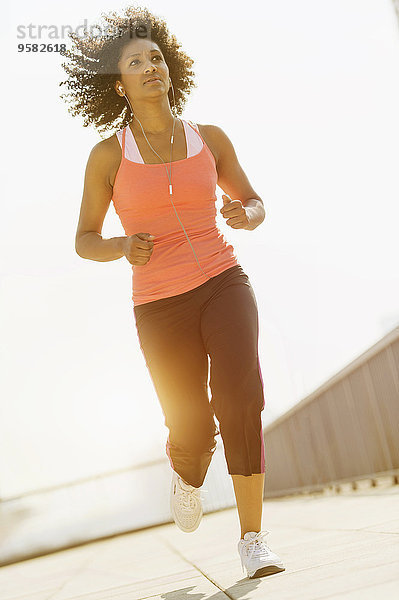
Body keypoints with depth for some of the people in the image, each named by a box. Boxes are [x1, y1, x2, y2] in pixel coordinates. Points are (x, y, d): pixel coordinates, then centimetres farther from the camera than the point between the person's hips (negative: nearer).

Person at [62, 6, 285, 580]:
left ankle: (253, 538, -7)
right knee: (192, 432, 2)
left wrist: (245, 215, -10)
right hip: (161, 305, 0)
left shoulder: (209, 138, 4)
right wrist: (125, 247, -17)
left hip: (223, 284, 1)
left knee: (239, 400, -23)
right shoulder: (108, 155, -1)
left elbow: (254, 203, 15)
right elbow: (85, 241, 6)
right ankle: (187, 471, 42)